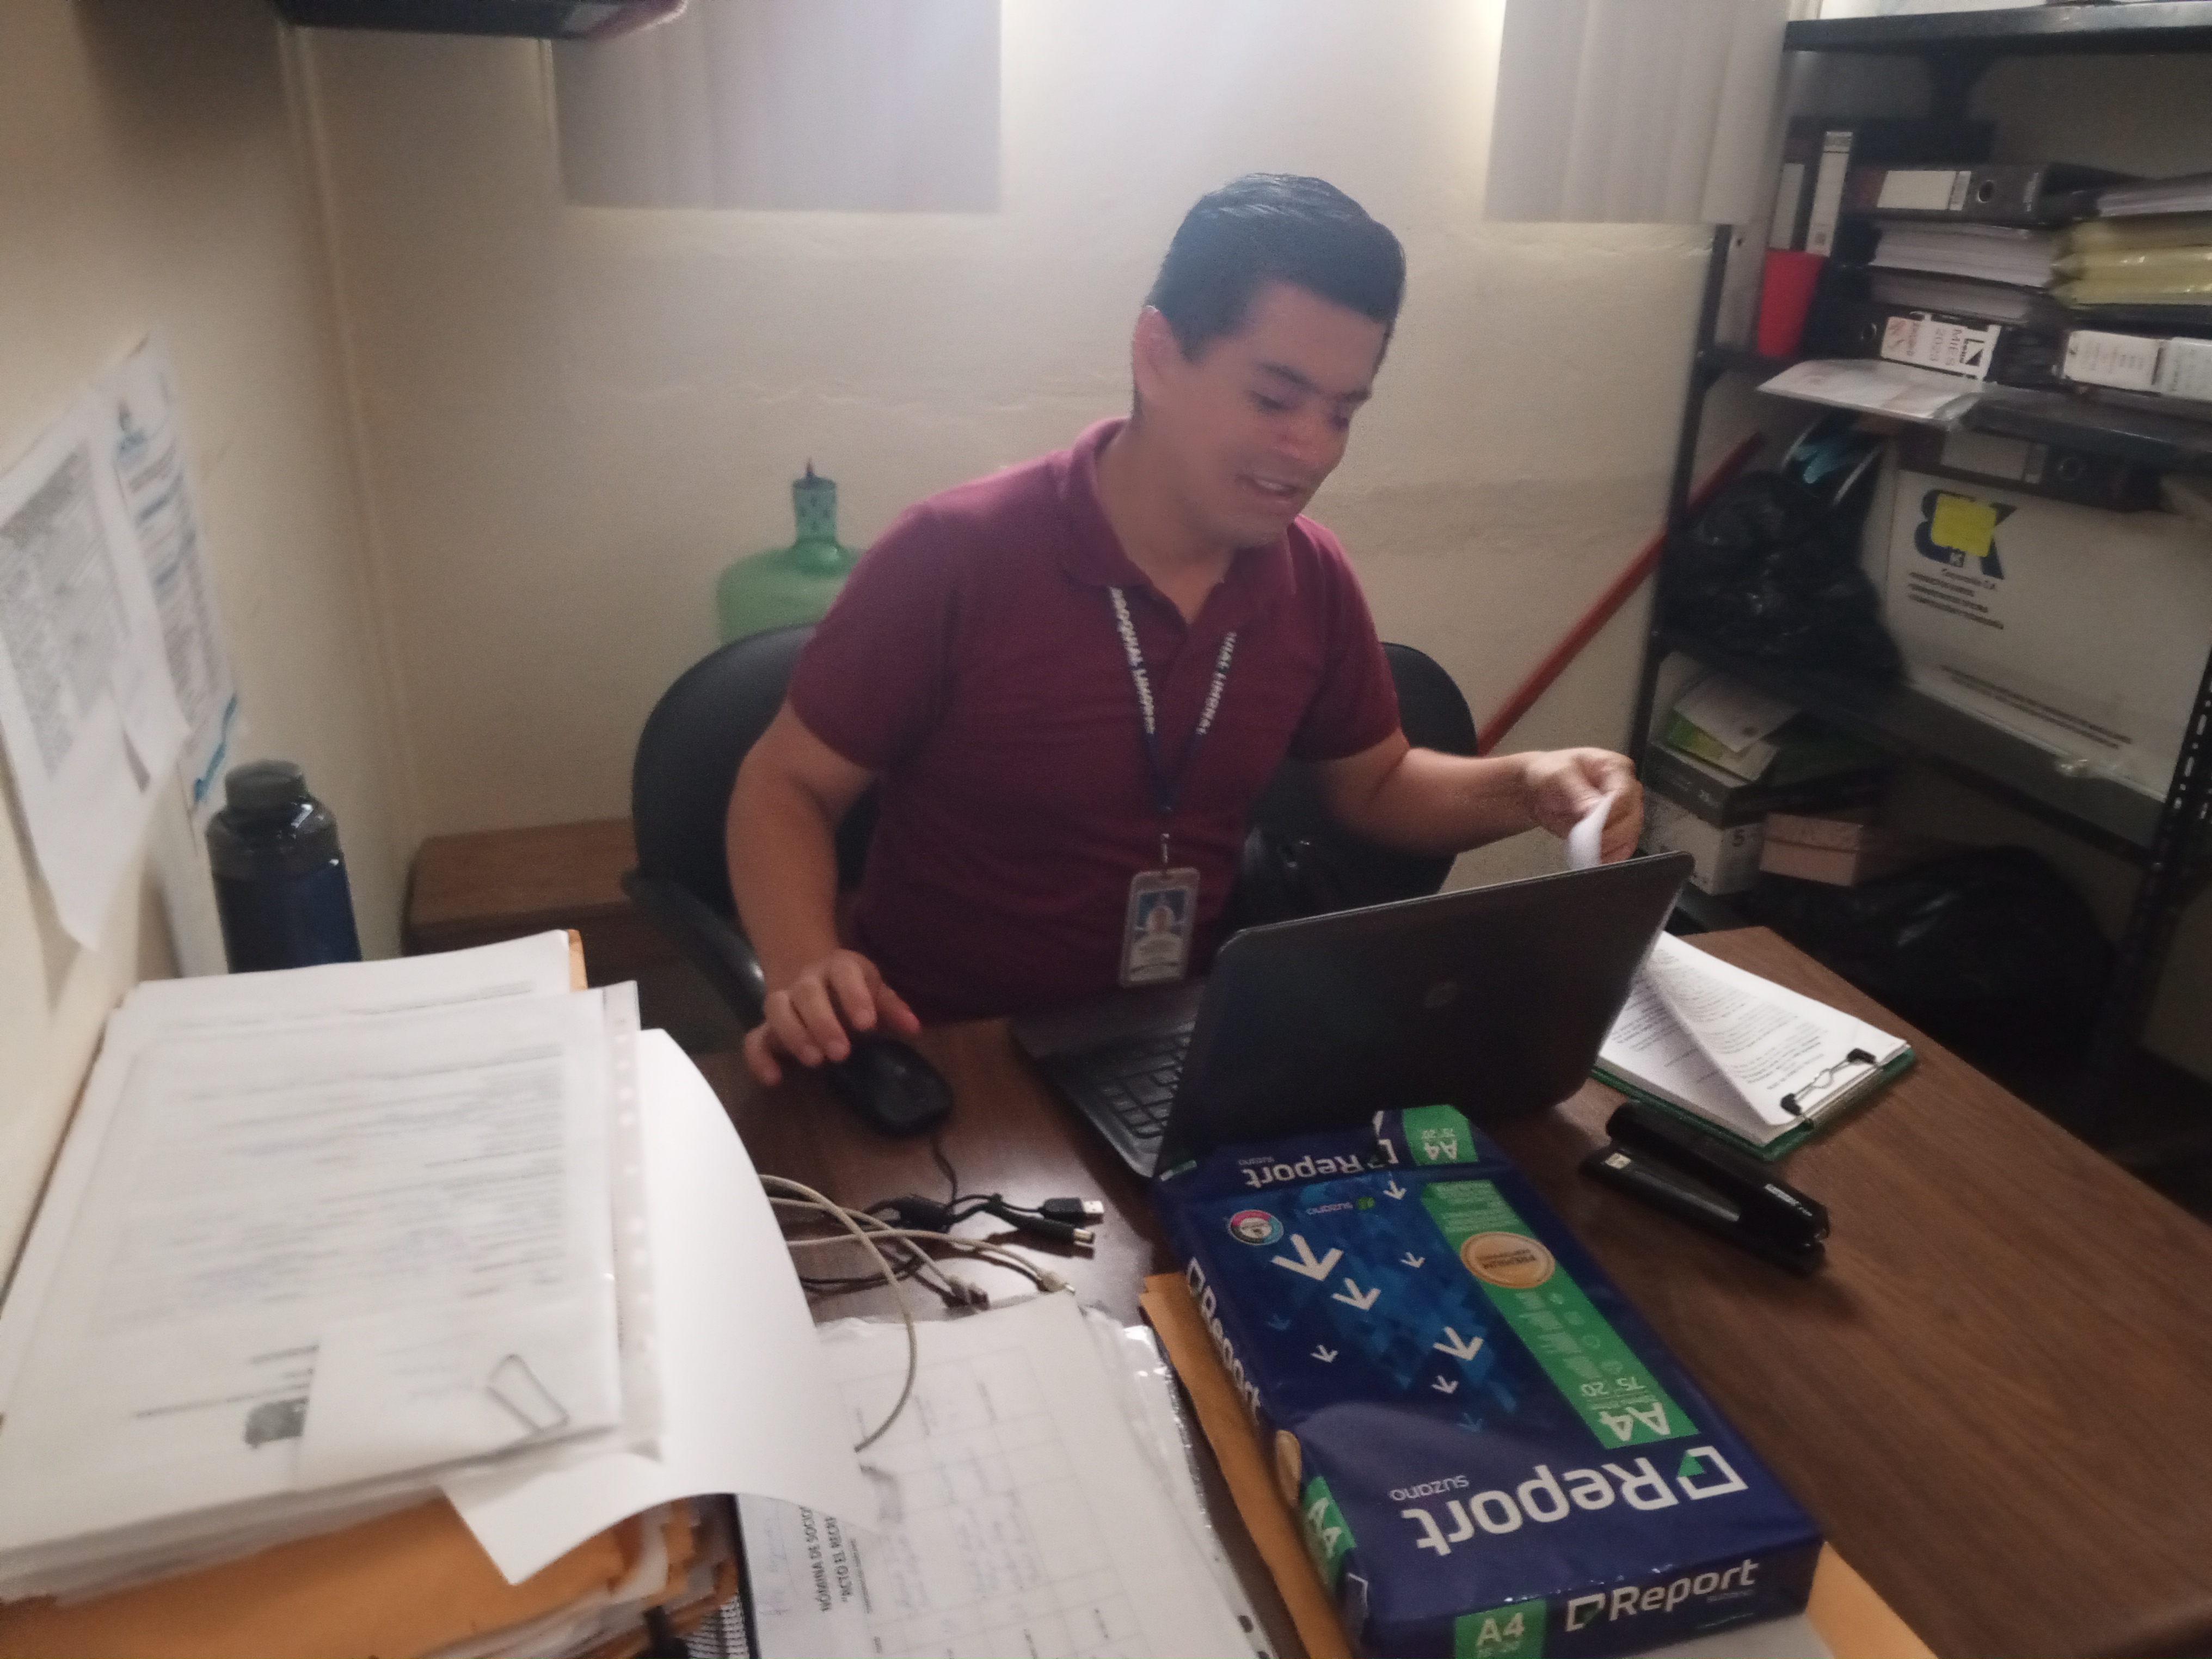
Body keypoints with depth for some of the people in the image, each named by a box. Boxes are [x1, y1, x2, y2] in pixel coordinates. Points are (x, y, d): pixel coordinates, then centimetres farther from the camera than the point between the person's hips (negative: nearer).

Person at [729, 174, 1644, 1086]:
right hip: (947, 1056, -1)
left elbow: (1375, 784, 12)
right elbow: (786, 786, -11)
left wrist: (1524, 786, -7)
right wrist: (806, 970, -30)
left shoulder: (1313, 576, -3)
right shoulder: (955, 556, -19)